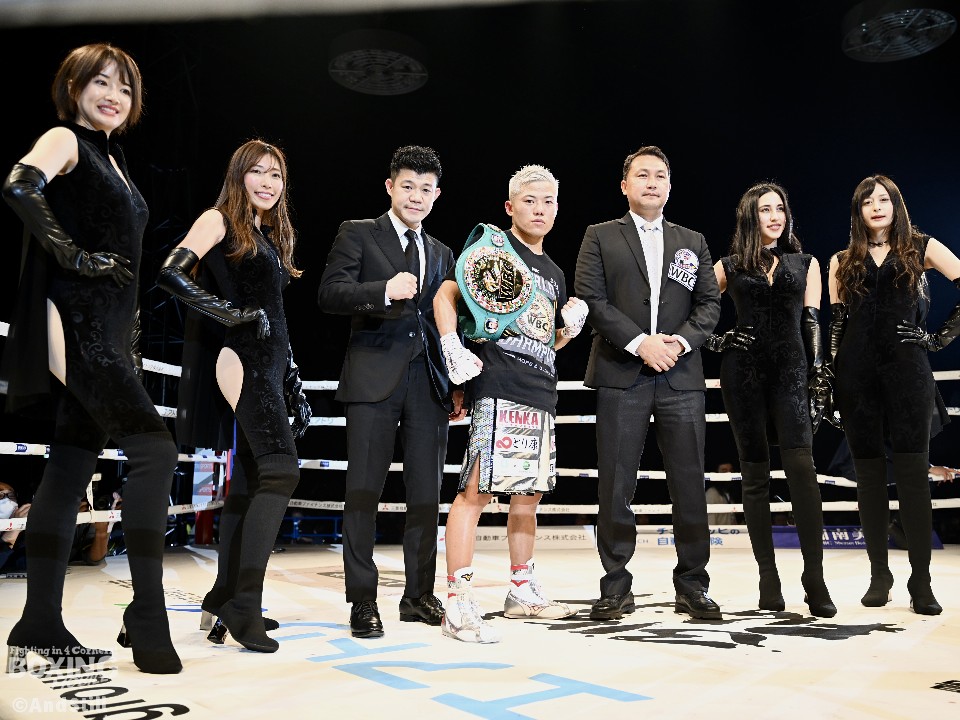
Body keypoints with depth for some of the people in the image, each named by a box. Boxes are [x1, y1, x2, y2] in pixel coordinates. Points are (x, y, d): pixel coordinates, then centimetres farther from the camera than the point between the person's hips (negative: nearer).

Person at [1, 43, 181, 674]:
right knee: (154, 449, -16)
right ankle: (148, 619, -10)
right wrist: (73, 254, -18)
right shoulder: (65, 139, -1)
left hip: (110, 332, 8)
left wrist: (132, 335, 20)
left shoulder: (112, 158, 23)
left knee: (74, 467, 8)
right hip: (78, 327, -8)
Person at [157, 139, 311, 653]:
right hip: (245, 359, -8)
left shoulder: (272, 236, 22)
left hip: (273, 362, 8)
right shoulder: (220, 220, 0)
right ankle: (244, 602, -15)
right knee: (281, 469, -20)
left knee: (251, 479, 9)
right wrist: (234, 314, -14)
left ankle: (226, 595, 18)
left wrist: (294, 385, 18)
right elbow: (171, 274, -15)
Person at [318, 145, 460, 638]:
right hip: (375, 379, -4)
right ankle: (362, 601, 7)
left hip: (429, 382, 5)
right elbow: (329, 293, -7)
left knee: (427, 494, 6)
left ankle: (419, 595, 18)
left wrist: (457, 387, 14)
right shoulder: (358, 233, 7)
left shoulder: (442, 254, 22)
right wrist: (385, 290, -23)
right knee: (364, 491, -2)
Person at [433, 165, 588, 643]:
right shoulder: (491, 242, 1)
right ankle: (458, 604, -9)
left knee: (528, 494, 14)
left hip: (540, 394, 8)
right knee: (477, 488, -12)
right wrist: (454, 352, -17)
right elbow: (445, 296, -6)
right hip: (498, 388, -8)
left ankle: (522, 591, 27)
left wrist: (571, 327, 7)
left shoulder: (554, 274, 22)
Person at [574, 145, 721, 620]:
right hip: (621, 375, -2)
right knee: (616, 487, 1)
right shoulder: (601, 237, 9)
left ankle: (692, 587, 15)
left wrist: (682, 341, -7)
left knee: (690, 485, 3)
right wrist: (640, 343, -12)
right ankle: (616, 588, 12)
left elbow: (709, 304, 12)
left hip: (682, 375, 3)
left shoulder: (693, 242, 19)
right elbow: (591, 299, -3)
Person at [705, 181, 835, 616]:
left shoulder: (805, 263, 13)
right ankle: (768, 580, 9)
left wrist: (818, 379, 0)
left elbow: (812, 325, 8)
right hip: (743, 372, 0)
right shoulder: (729, 267, 10)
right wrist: (713, 341, 0)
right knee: (755, 474, 2)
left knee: (801, 469, -14)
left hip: (791, 371, 0)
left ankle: (815, 580, -10)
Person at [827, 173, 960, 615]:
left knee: (912, 471, -6)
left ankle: (921, 581, 0)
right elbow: (836, 324, 12)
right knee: (869, 473, 4)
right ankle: (879, 575, 13)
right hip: (856, 372, 2)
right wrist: (828, 380, 4)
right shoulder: (842, 261, 15)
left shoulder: (921, 247, 9)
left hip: (906, 368, -2)